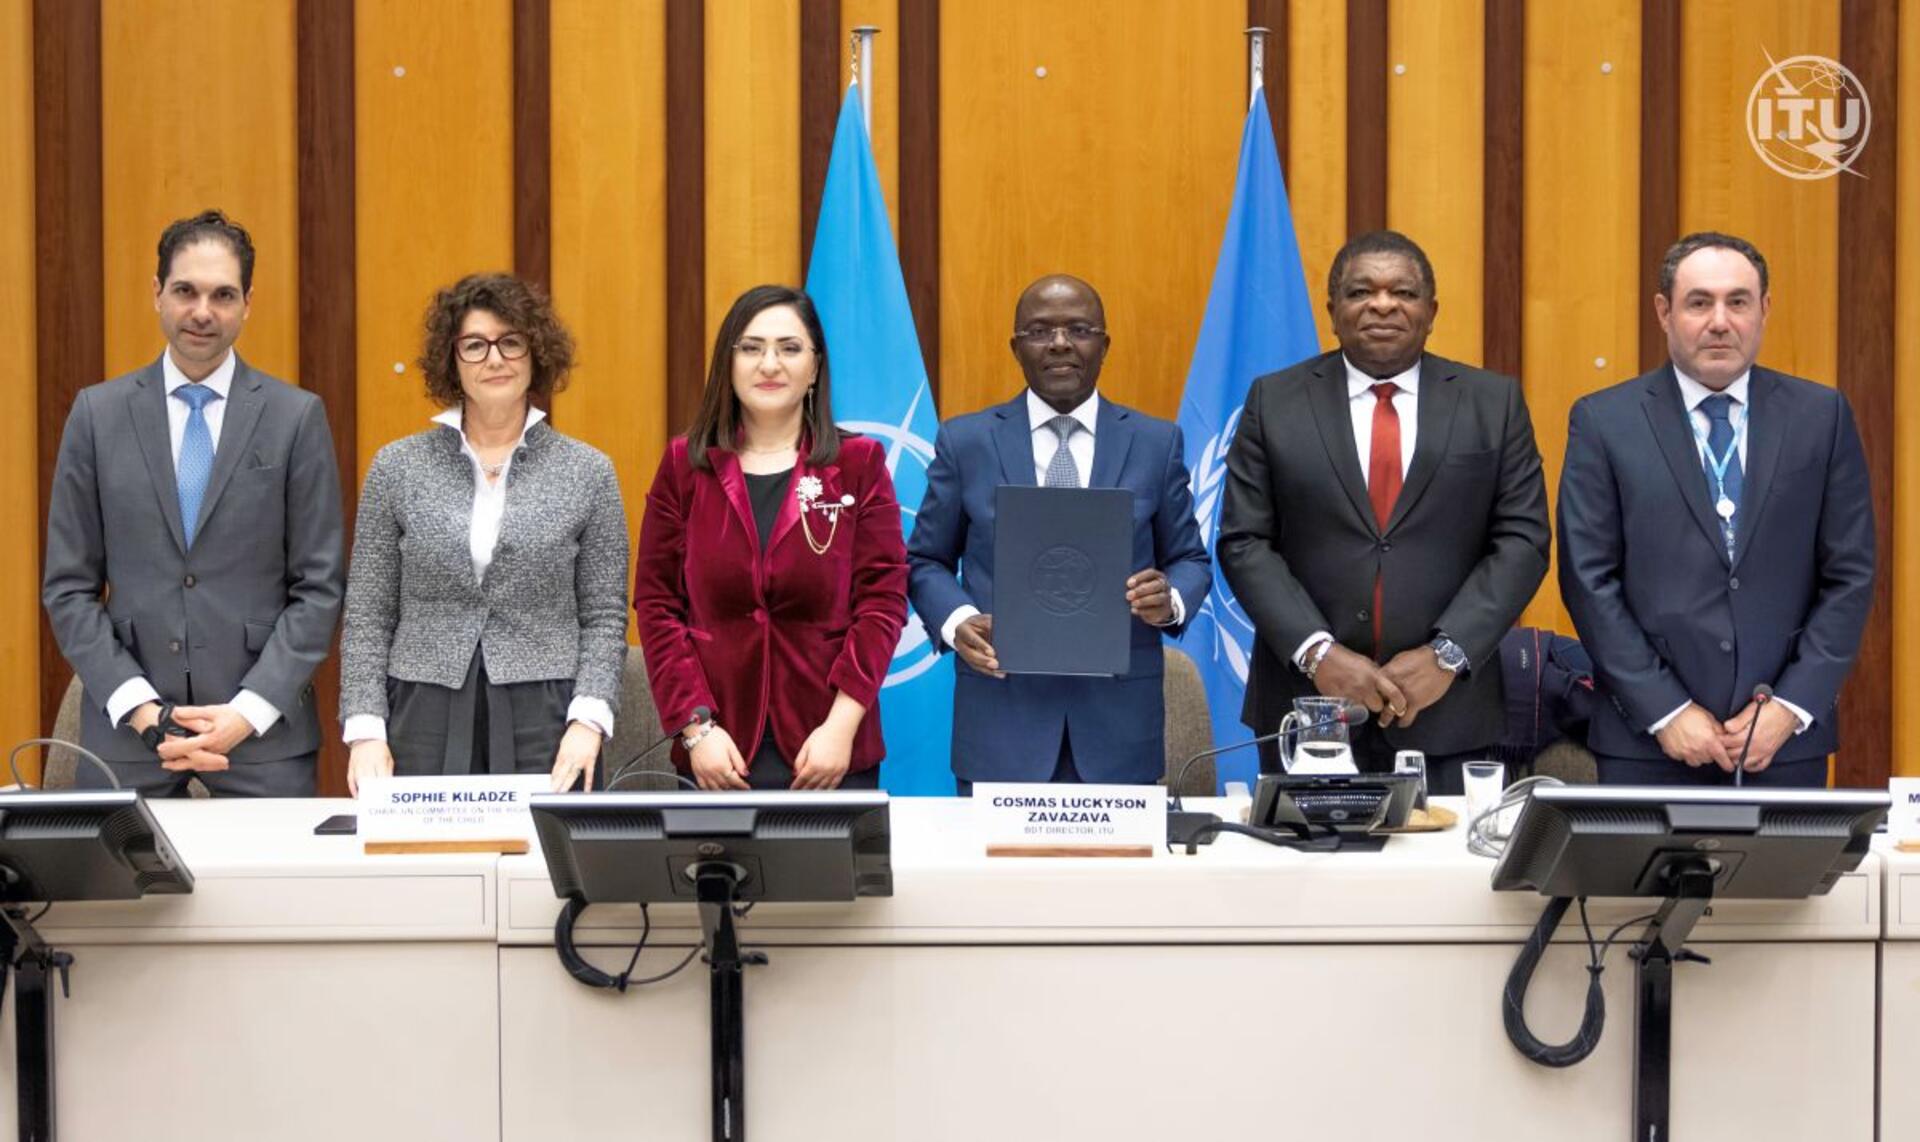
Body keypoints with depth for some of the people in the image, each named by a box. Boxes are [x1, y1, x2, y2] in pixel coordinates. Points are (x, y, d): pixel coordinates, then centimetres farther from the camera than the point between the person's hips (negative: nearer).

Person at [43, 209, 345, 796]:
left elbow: (319, 586, 0)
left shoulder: (297, 416, 2)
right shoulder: (97, 413, 5)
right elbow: (68, 587, 4)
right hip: (126, 728, 1)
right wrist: (142, 709, -7)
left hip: (263, 732, -1)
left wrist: (249, 712, -10)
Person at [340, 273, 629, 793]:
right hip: (424, 722, 1)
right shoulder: (397, 468, 7)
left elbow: (605, 617, 5)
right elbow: (367, 617, 6)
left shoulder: (588, 473, 5)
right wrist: (366, 729, -4)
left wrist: (589, 720, -9)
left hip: (546, 727, 0)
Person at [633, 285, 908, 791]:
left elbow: (882, 599, -1)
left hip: (831, 751, -1)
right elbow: (656, 603, 4)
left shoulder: (859, 464, 4)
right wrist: (695, 726, -7)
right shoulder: (684, 465, 7)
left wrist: (842, 725, -11)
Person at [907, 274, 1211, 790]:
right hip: (1002, 717, -1)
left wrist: (1170, 601, -11)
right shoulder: (965, 441, 5)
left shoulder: (1157, 443, 7)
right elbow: (926, 560, 10)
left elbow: (1190, 560, 12)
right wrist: (958, 621, -11)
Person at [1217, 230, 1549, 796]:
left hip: (1446, 710, 0)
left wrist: (1447, 655, -9)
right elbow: (1244, 543, 1)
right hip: (1307, 707, 0)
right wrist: (1317, 653, -11)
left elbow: (1522, 540, 2)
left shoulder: (1494, 402, 6)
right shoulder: (1276, 401, 5)